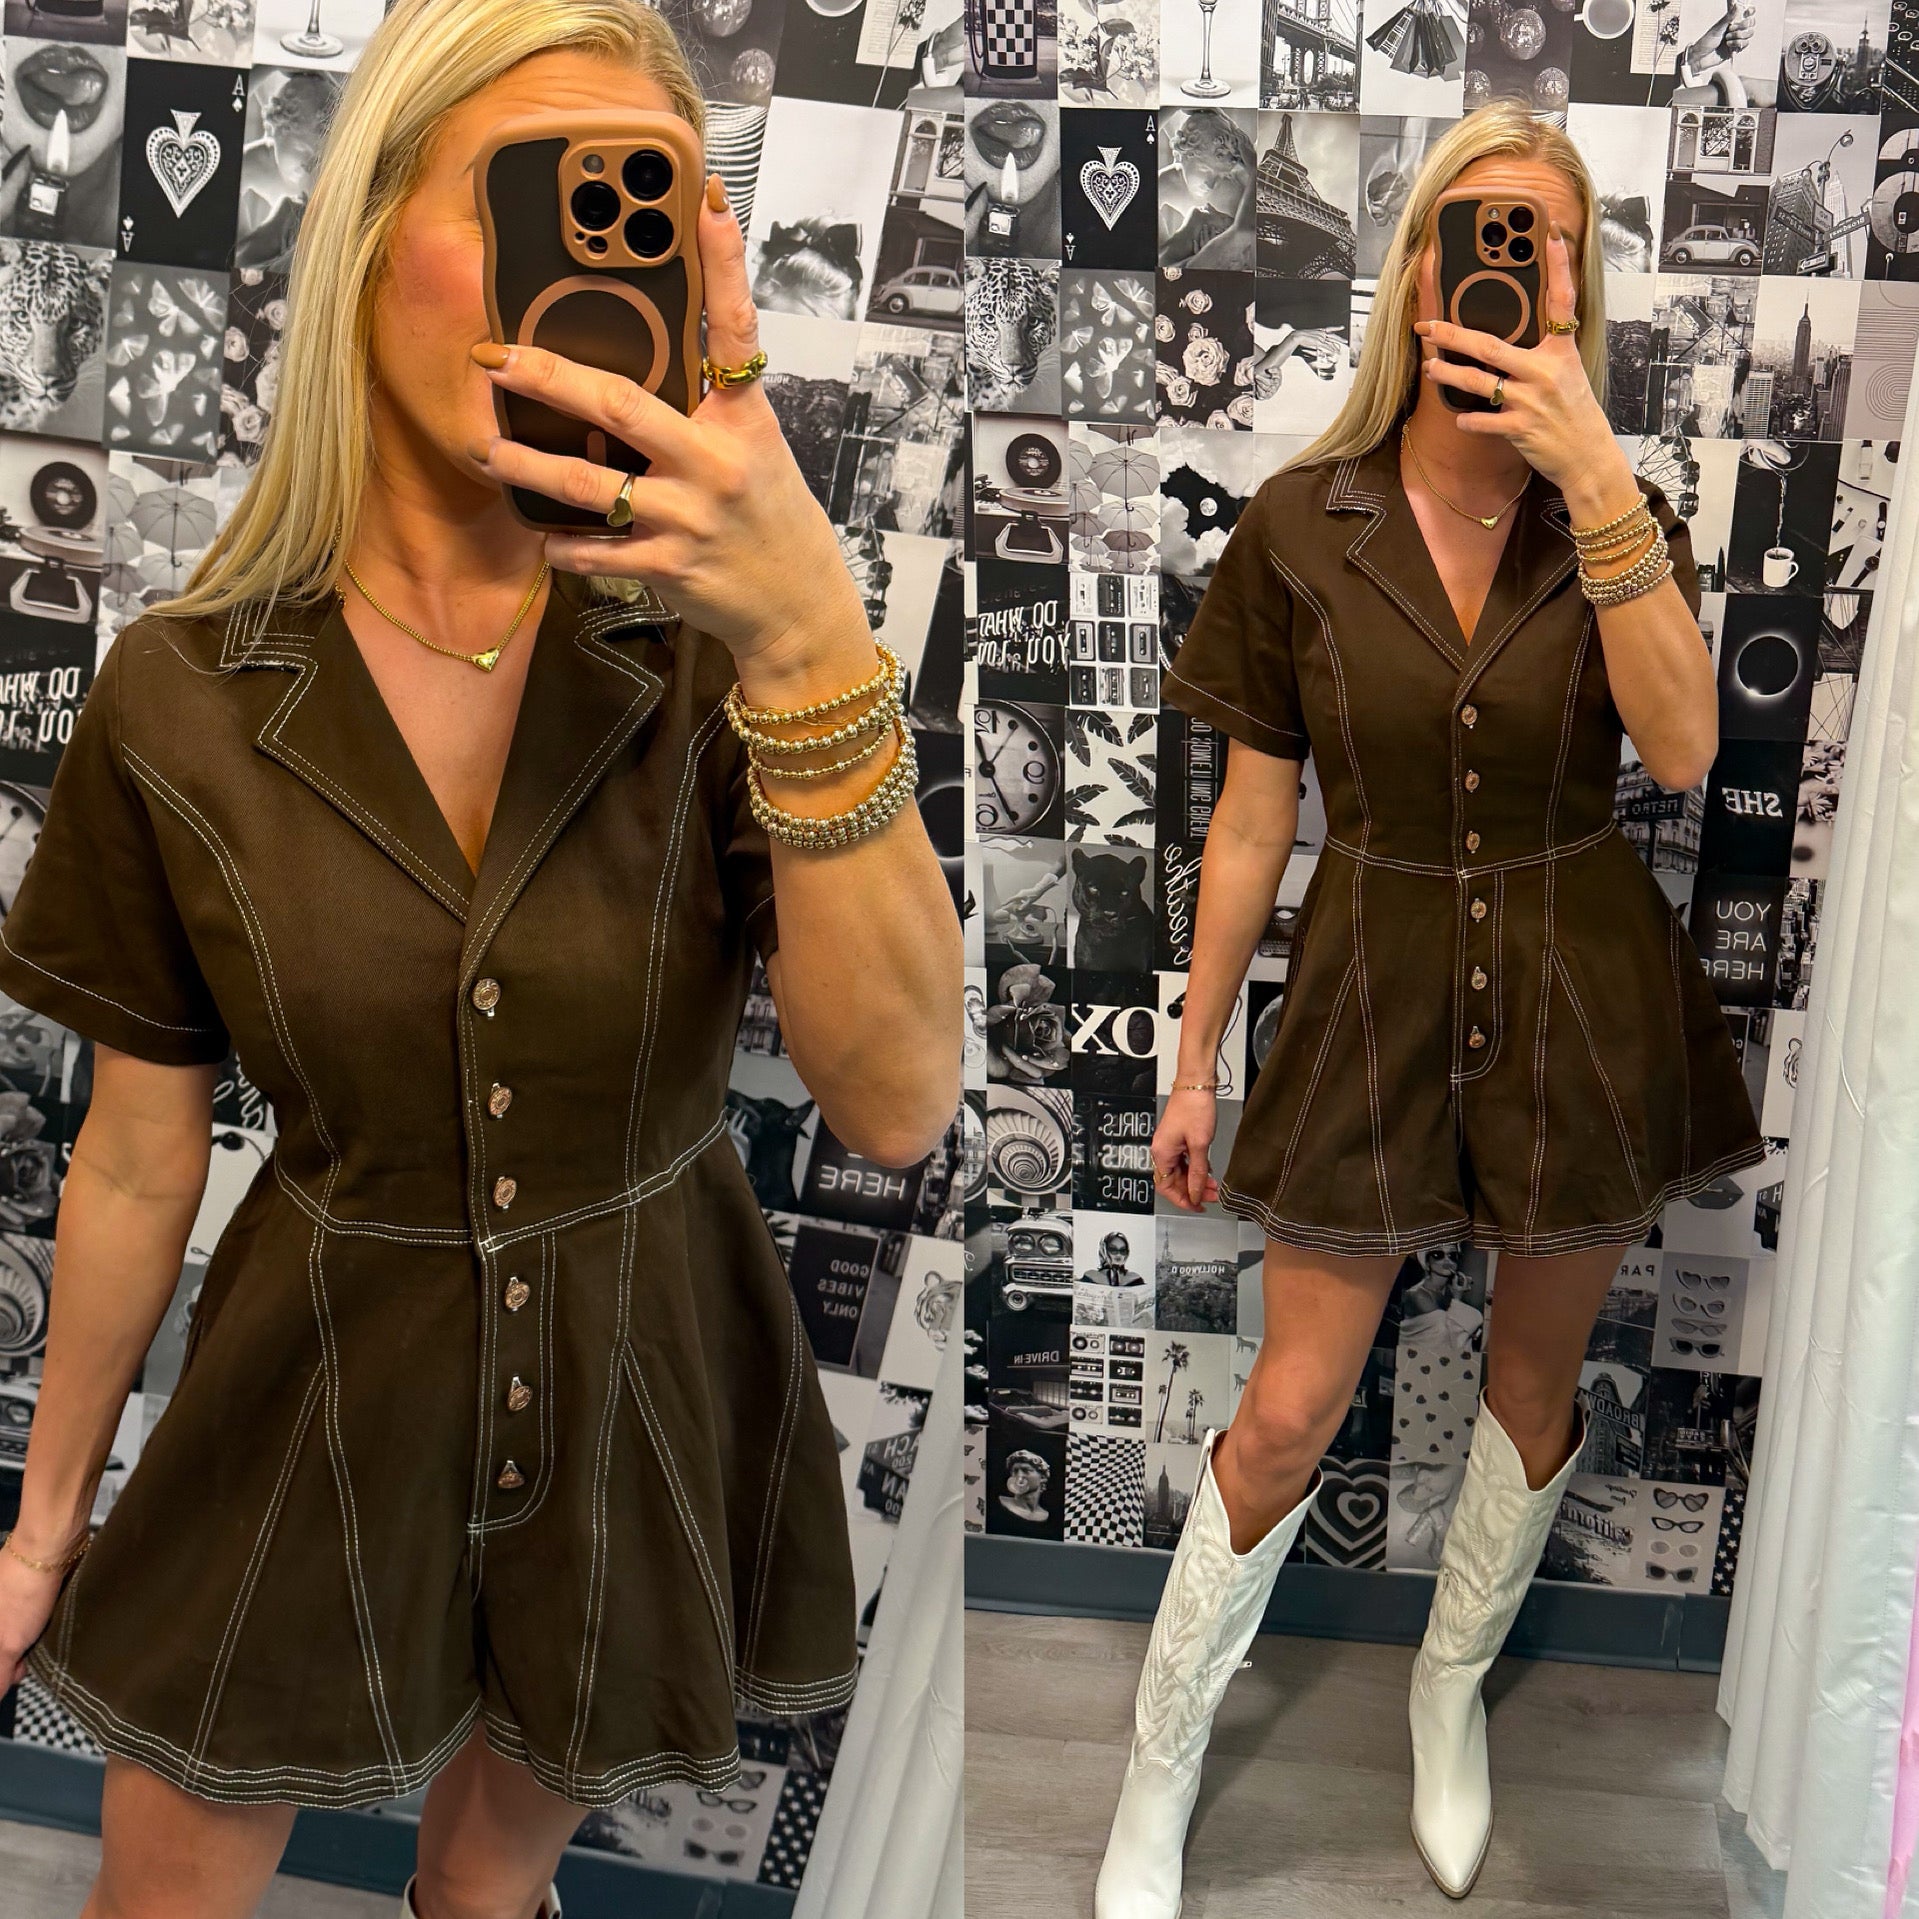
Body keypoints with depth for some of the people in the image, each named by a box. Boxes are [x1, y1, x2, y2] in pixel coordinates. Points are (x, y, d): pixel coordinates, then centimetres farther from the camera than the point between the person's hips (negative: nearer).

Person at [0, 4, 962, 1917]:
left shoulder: (709, 651, -14)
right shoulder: (182, 700, -12)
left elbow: (897, 1107, -26)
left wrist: (811, 637, -37)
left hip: (648, 1404, 0)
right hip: (321, 1410, 0)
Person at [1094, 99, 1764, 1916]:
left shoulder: (1619, 519, -3)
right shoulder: (1299, 526, -7)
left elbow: (1682, 752, -21)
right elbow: (1252, 820, -2)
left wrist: (1595, 474, -28)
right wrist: (1194, 1061, 1)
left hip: (1579, 1001, 2)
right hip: (1375, 993, -1)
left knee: (1534, 1377, 16)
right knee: (1287, 1415, 2)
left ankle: (1453, 1685, 44)